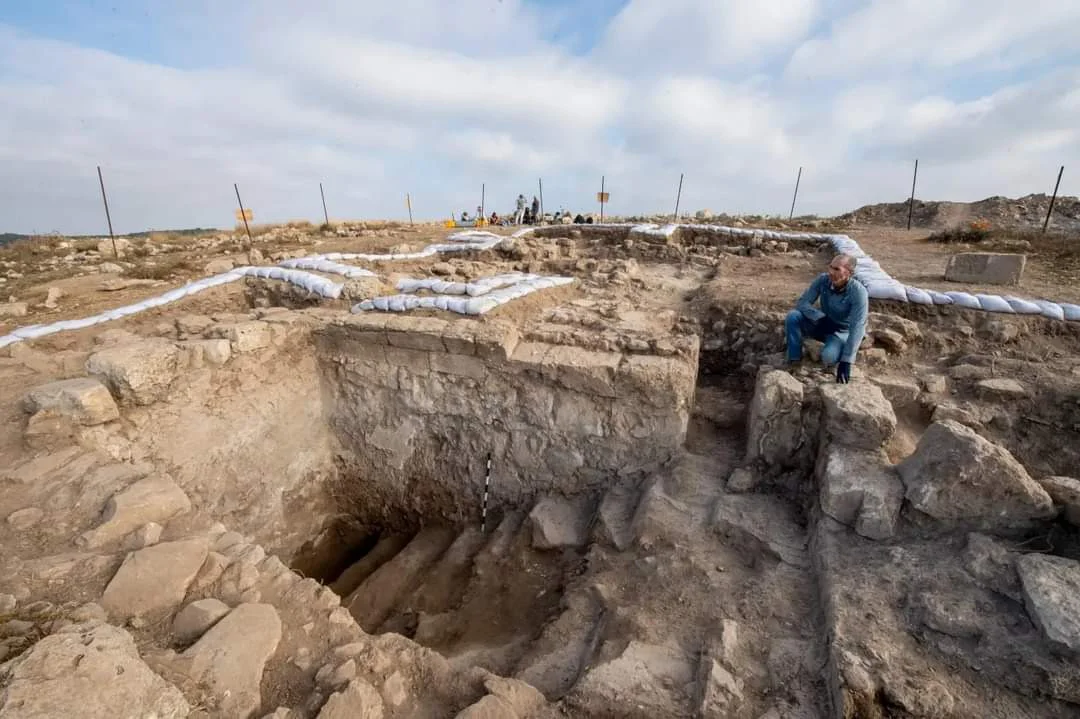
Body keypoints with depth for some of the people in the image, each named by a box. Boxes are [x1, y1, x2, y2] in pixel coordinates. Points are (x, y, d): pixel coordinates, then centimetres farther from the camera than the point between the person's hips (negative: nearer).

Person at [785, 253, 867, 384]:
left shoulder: (858, 292, -28)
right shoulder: (823, 280, -16)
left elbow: (857, 328, -31)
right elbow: (802, 303, -13)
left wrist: (846, 361, -37)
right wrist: (820, 318, -31)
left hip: (843, 333, -4)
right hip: (822, 325, 4)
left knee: (829, 356, -35)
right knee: (793, 316, -23)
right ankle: (794, 360, -11)